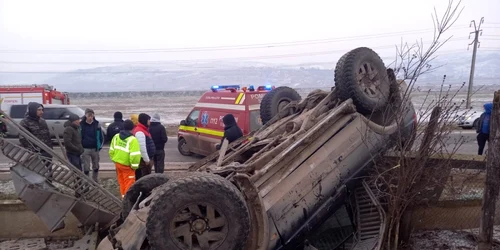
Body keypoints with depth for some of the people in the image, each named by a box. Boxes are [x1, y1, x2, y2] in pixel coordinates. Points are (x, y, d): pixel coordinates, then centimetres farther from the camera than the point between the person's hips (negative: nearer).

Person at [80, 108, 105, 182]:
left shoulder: (97, 124, 2)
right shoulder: (81, 124, -4)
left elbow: (101, 136, 7)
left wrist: (100, 145, 1)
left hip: (95, 149, 2)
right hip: (85, 149, -2)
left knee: (96, 166, 13)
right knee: (86, 167, 1)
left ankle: (95, 181, 29)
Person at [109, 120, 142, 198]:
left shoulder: (116, 136, 1)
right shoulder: (132, 140, -21)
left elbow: (111, 150, 9)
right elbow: (135, 155, -25)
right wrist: (134, 166, -13)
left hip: (117, 163, 7)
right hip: (126, 165, -7)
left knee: (121, 181, 20)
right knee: (129, 183, 4)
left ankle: (123, 196, 32)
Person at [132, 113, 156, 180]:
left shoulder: (143, 130, 13)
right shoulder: (140, 132, -21)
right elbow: (142, 147, -25)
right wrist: (146, 159, -20)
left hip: (145, 159, 11)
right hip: (143, 160, -11)